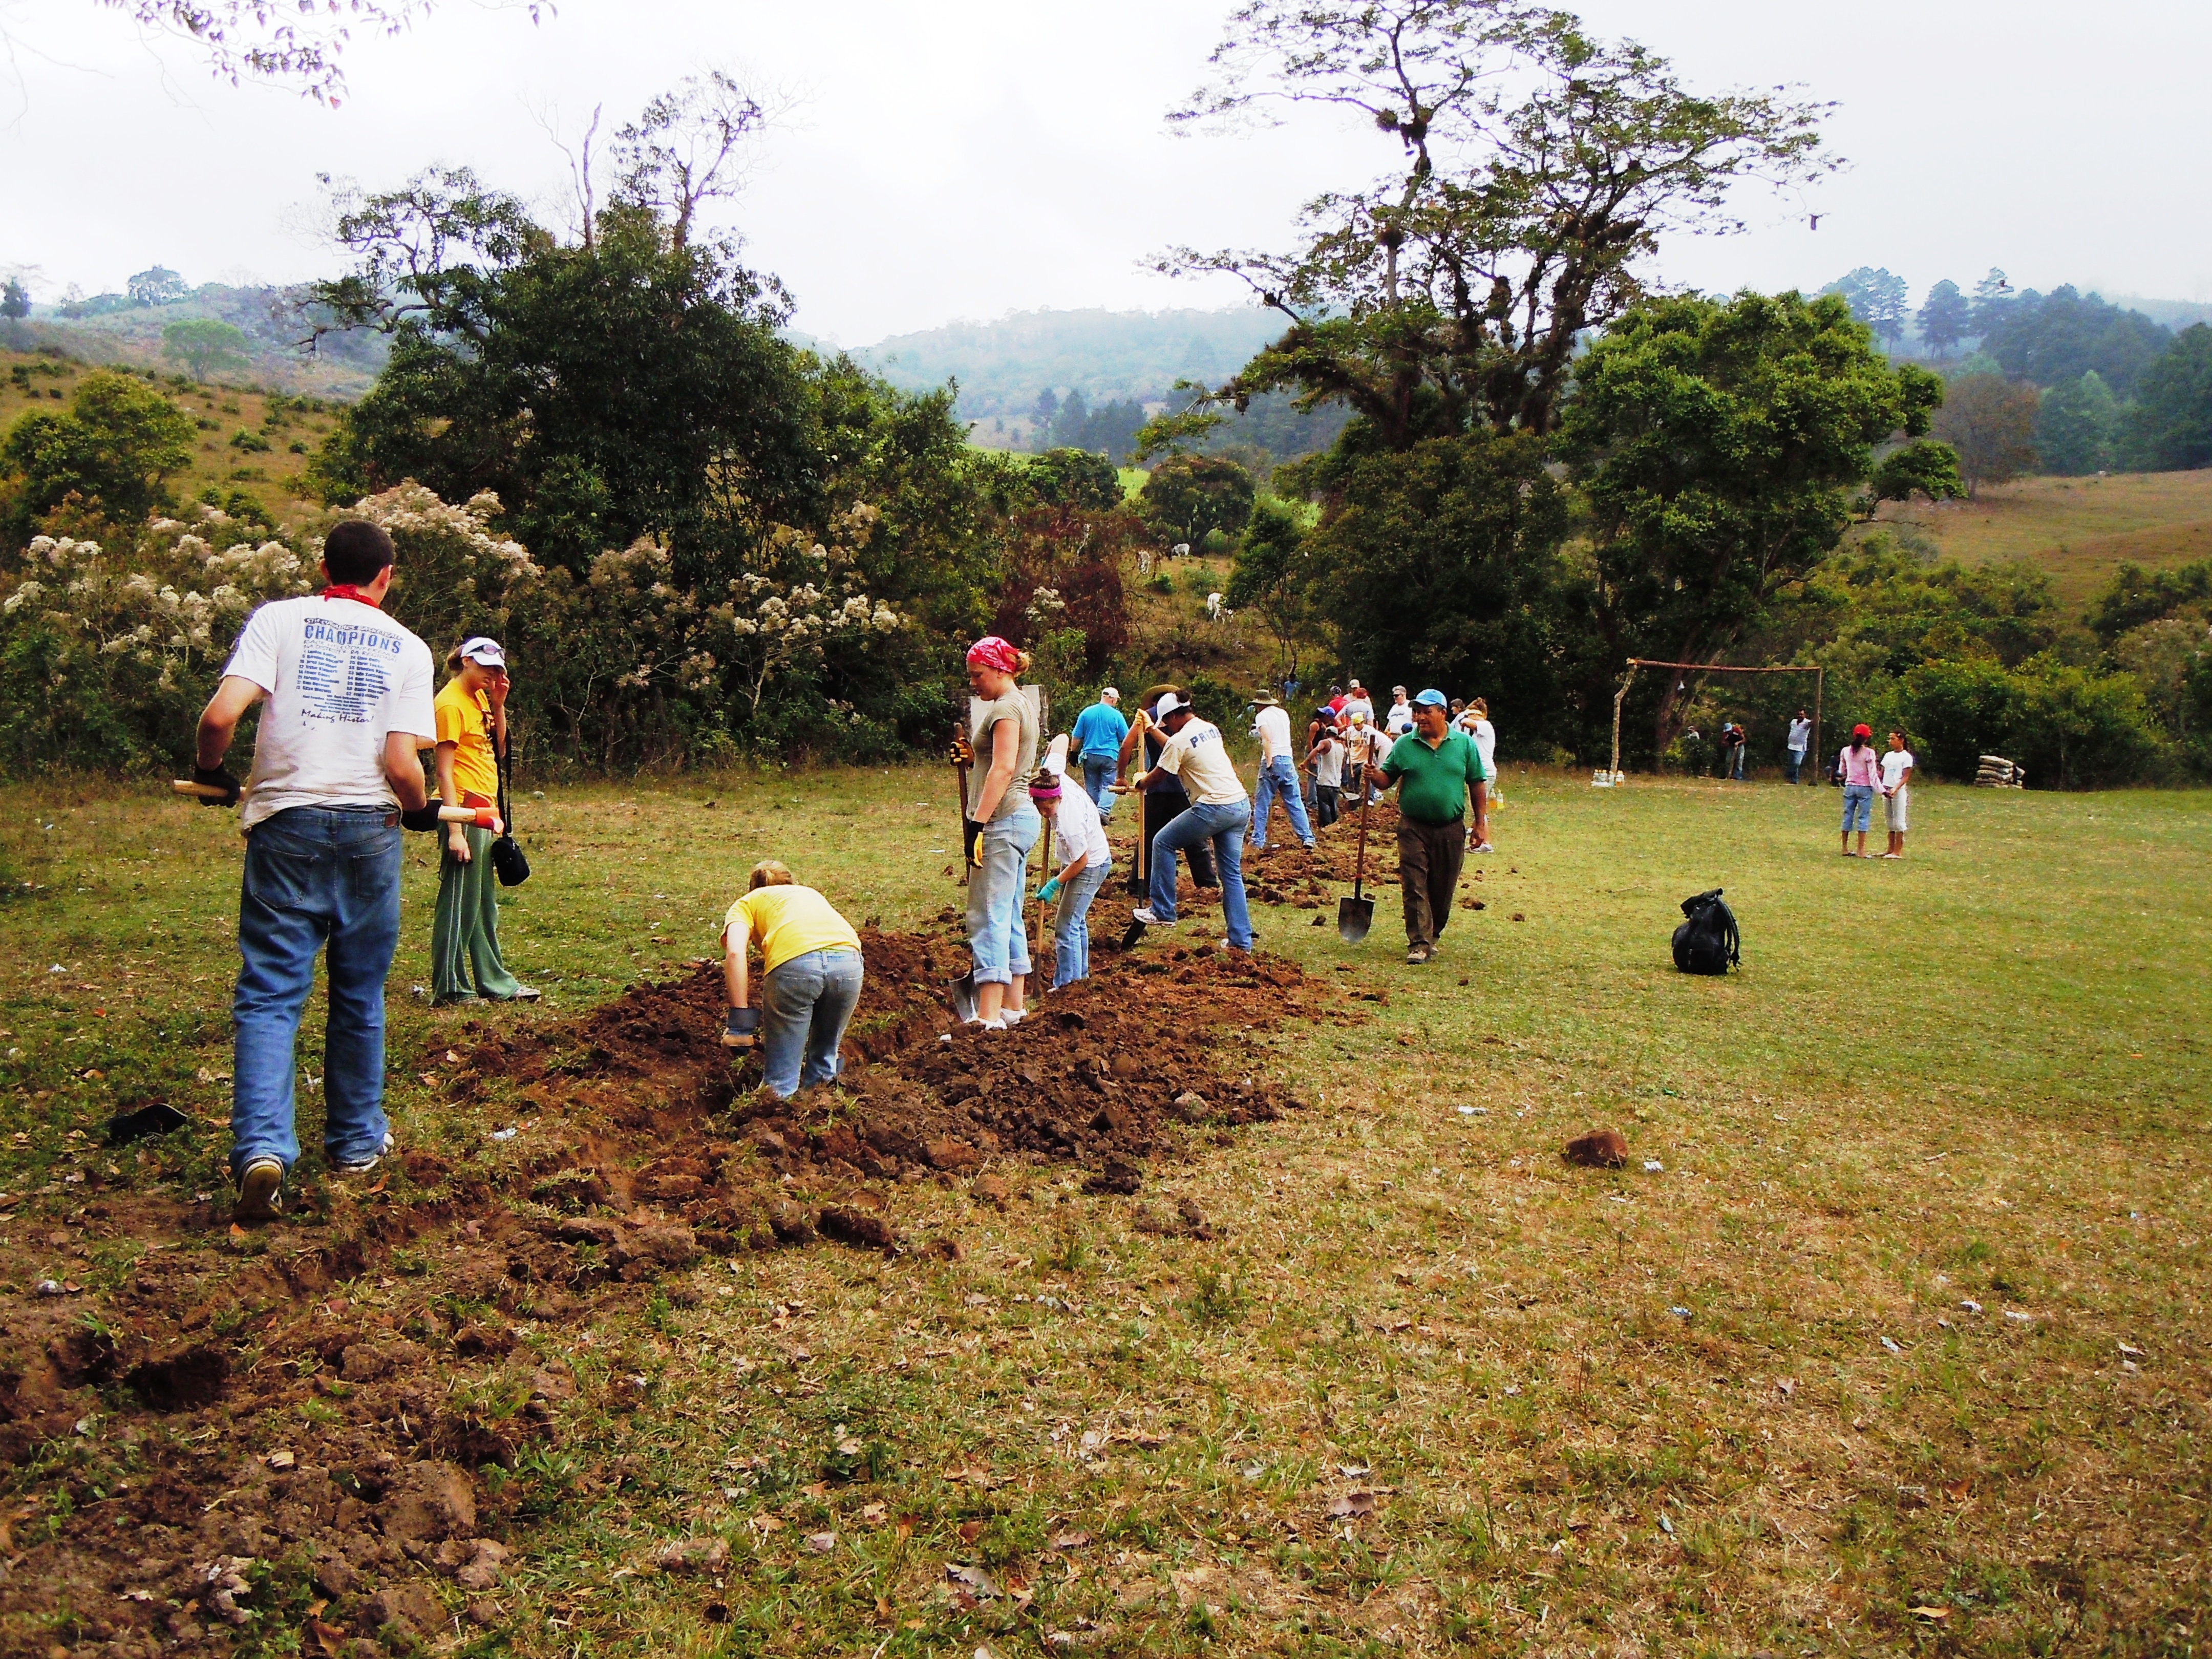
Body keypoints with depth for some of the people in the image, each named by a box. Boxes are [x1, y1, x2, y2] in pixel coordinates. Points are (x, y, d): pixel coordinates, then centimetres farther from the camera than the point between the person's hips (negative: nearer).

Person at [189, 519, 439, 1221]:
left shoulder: (278, 618, 2)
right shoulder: (407, 648, 4)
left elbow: (221, 714, -11)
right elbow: (402, 764, -7)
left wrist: (210, 773, 9)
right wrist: (420, 810, 14)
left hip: (286, 825, -1)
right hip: (368, 828, 1)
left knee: (269, 992, 1)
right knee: (359, 995, 13)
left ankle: (262, 1148, -13)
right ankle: (356, 1142, 24)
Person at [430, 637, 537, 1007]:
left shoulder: (480, 698, 14)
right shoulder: (451, 703, -13)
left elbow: (499, 751, 13)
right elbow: (444, 771, -17)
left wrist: (499, 704, 4)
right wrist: (455, 831, -21)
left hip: (484, 811, 9)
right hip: (463, 811, -9)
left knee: (485, 903, 15)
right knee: (458, 903, -3)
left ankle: (495, 983, 23)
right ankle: (448, 990, 5)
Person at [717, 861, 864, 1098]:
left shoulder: (746, 903, 28)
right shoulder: (811, 894, 42)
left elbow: (734, 953, 5)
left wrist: (740, 1015, 3)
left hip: (794, 962, -4)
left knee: (780, 1079, 8)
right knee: (825, 1059, 26)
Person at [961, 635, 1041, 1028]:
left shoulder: (1005, 708, -12)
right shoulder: (1021, 704, 20)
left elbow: (1003, 769, -23)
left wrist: (978, 823, -26)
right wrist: (971, 754, 11)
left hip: (1004, 820, -11)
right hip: (1018, 818, 11)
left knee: (989, 916, -13)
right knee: (1010, 916, 13)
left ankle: (989, 1017, -16)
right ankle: (1013, 1007, 19)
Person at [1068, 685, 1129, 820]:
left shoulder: (1086, 713, 4)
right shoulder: (1116, 715, -4)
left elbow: (1076, 738, 6)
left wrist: (1074, 753, 17)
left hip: (1089, 756, 3)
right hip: (1110, 756, -3)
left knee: (1092, 787, 12)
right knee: (1108, 786, 0)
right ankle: (1103, 811, -17)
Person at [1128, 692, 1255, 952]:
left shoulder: (1179, 740, -9)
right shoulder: (1211, 728, 16)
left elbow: (1157, 775, 3)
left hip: (1213, 808, -8)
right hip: (1241, 806, 8)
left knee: (1163, 843, 10)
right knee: (1232, 874, 11)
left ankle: (1162, 912, 13)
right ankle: (1241, 941, 9)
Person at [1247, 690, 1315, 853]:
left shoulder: (1261, 716, -1)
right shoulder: (1283, 713, 17)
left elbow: (1267, 739, -16)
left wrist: (1269, 763, -20)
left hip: (1272, 761, -5)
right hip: (1288, 760, 5)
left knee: (1261, 804, 3)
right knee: (1295, 802, 7)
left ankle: (1258, 842, 2)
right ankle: (1308, 839, 1)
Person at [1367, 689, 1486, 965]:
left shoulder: (1464, 744, 3)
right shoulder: (1404, 745, 3)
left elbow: (1476, 784, 7)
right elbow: (1387, 779, 7)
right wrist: (1374, 775, -17)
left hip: (1451, 830, 1)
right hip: (1414, 828, -1)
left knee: (1443, 889, 9)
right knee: (1415, 887, -7)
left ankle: (1433, 936, 27)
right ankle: (1418, 944, -6)